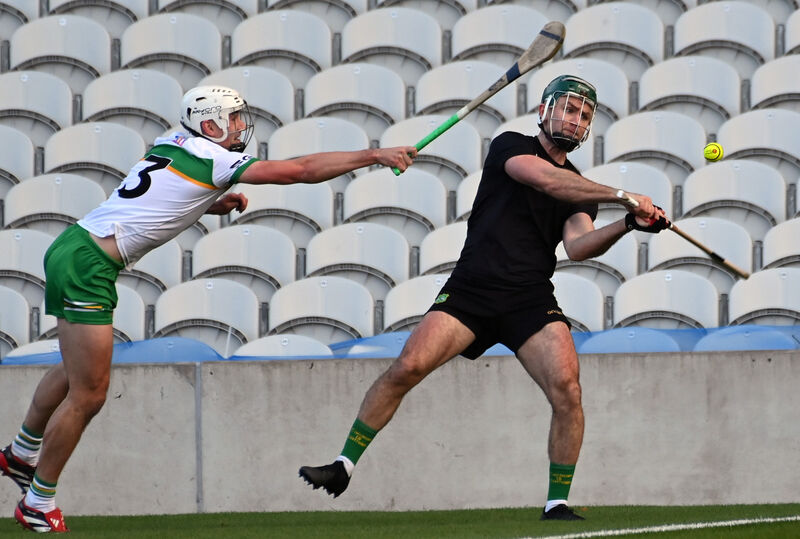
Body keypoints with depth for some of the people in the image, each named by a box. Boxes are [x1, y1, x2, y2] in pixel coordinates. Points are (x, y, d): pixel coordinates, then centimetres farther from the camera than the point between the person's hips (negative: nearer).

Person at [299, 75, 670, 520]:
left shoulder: (583, 192, 17)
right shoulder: (510, 147, 6)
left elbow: (578, 246, -2)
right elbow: (547, 179, -14)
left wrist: (628, 225, -18)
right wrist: (622, 195, -18)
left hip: (532, 299, 3)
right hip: (470, 290, -2)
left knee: (567, 389, -19)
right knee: (408, 367, -18)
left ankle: (557, 503, -6)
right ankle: (344, 467, -5)